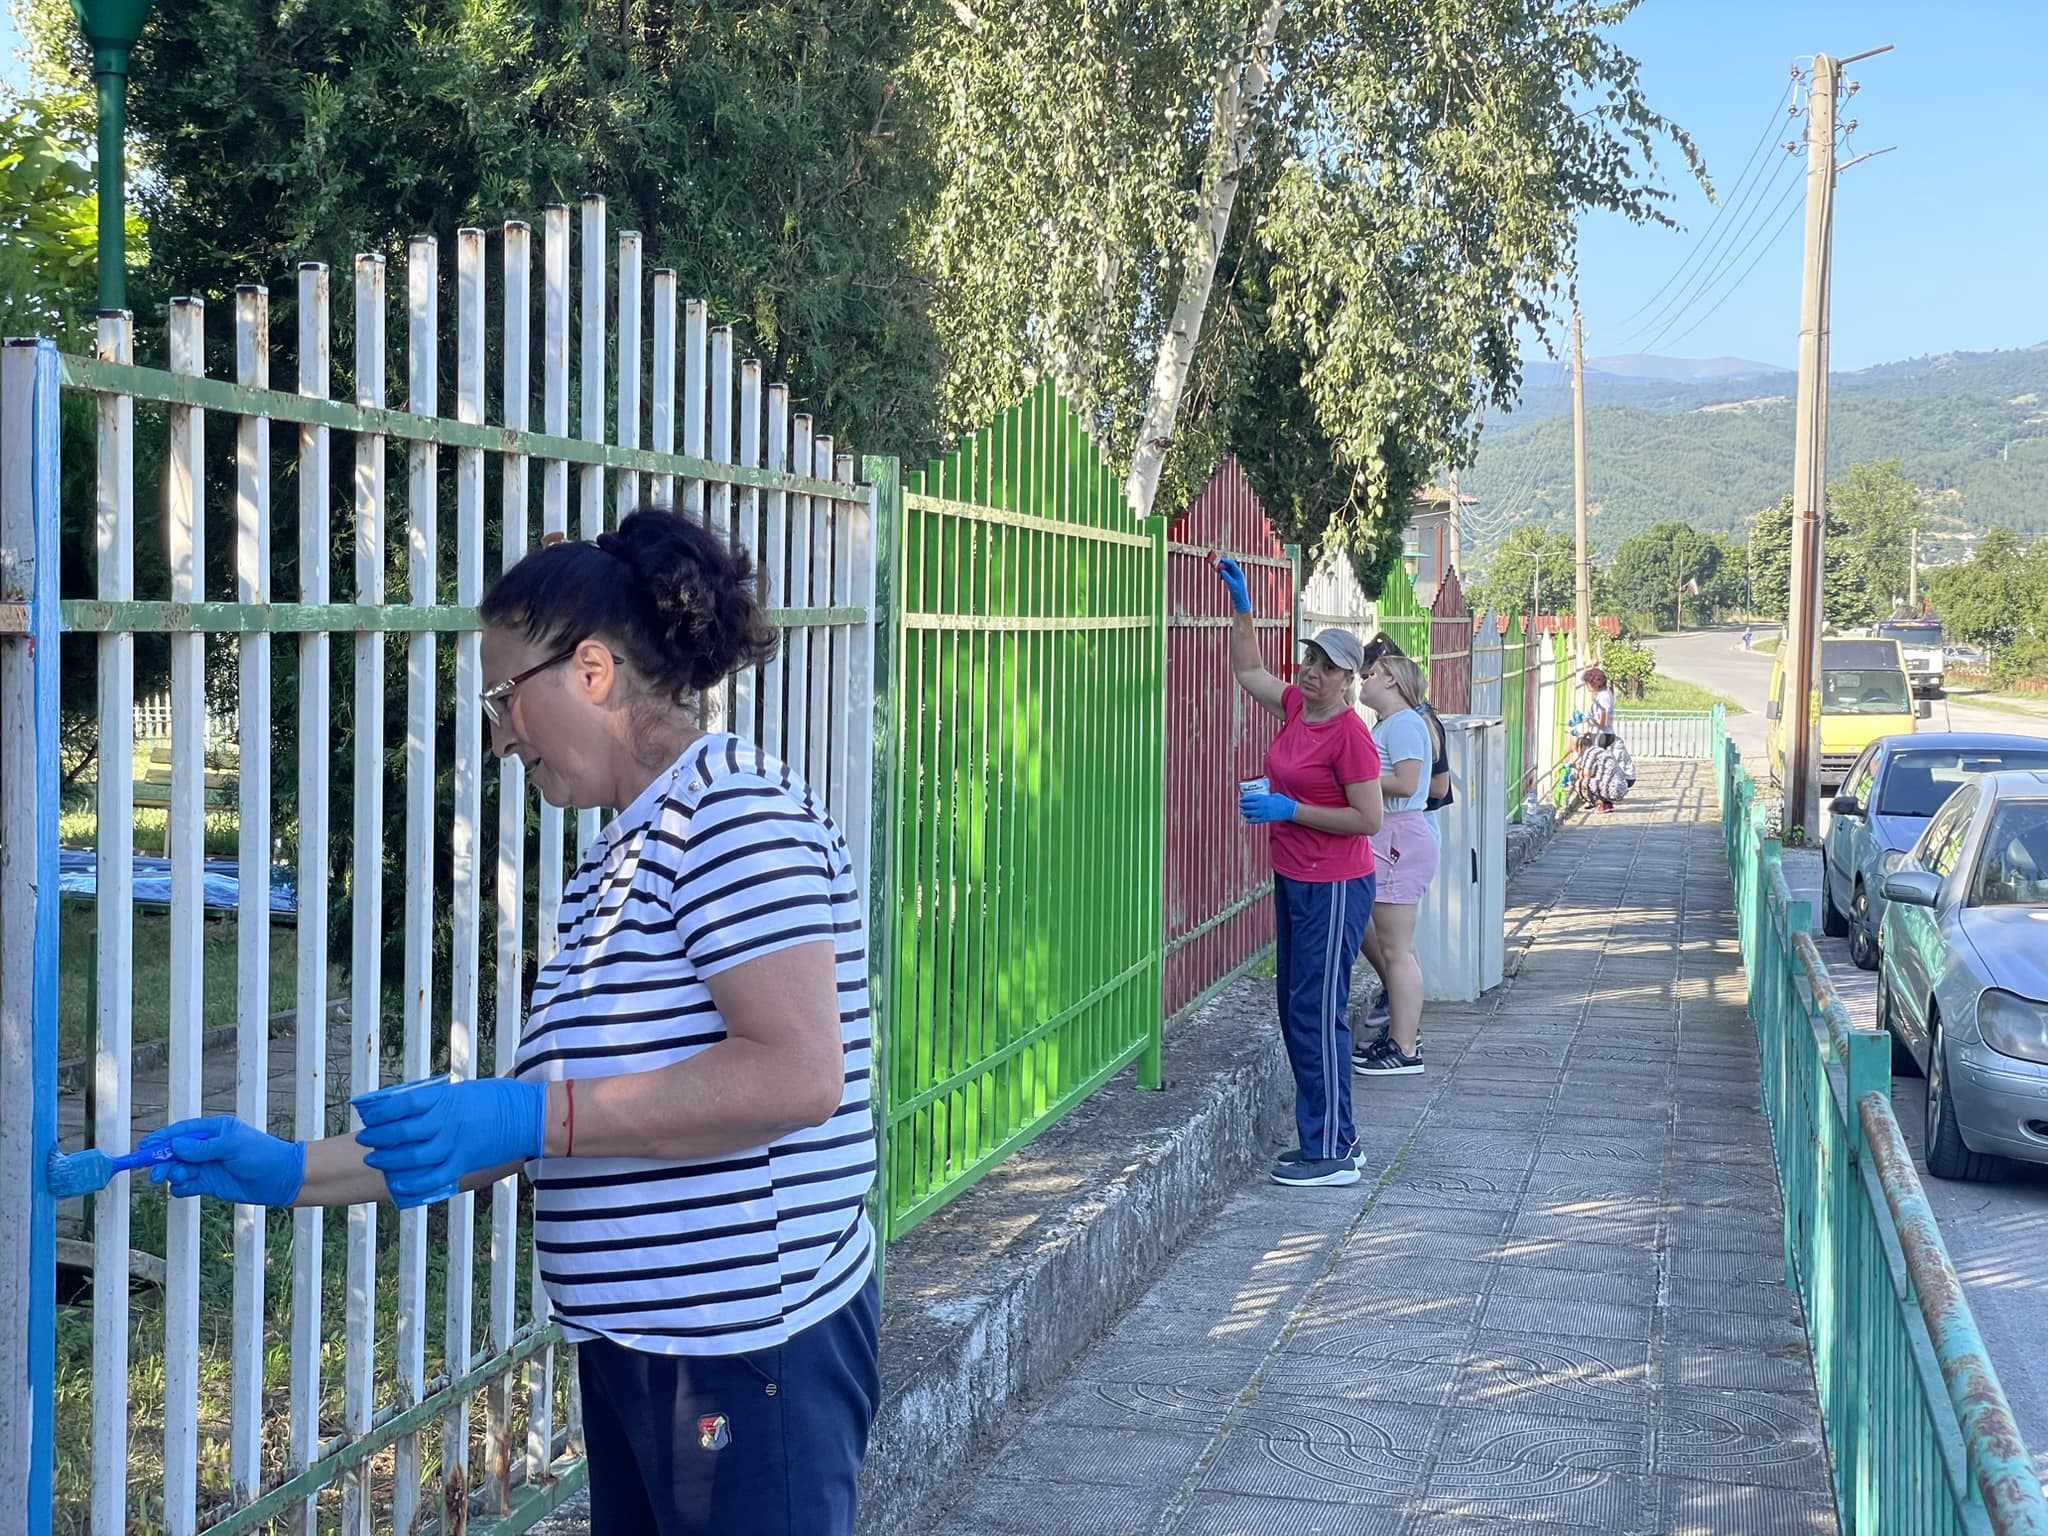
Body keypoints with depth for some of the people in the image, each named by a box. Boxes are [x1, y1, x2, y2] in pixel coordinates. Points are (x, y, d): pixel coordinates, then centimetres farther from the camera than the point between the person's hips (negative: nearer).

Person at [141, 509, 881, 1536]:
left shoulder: (736, 808, -13)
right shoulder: (612, 863, 16)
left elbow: (799, 1074, -25)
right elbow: (522, 1136, 17)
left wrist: (533, 1116, -22)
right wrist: (285, 1172, 13)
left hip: (749, 1354, -9)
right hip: (632, 1343, 9)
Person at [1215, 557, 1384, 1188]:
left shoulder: (1350, 734, -17)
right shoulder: (1296, 706, 7)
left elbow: (1368, 818, -20)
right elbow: (1249, 670, 25)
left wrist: (1289, 810, -18)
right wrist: (1240, 607, 17)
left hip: (1335, 888, -9)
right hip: (1293, 881, 9)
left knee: (1317, 1013, -7)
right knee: (1295, 1010, 13)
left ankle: (1333, 1153, -1)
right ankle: (1325, 1137, 22)